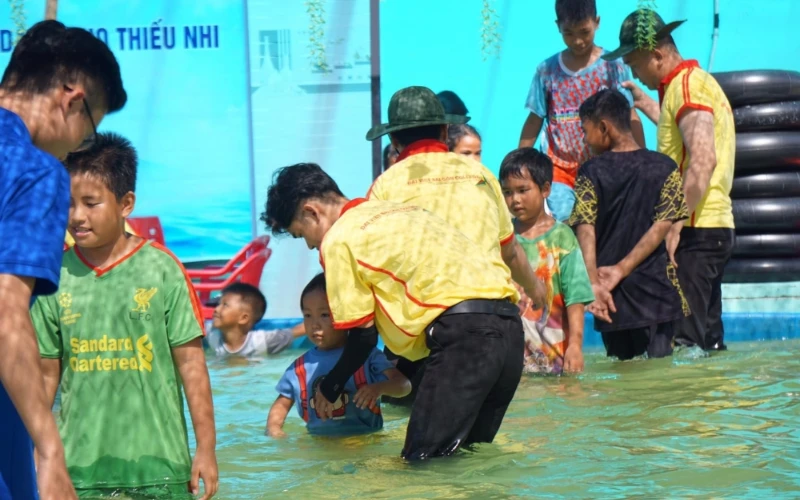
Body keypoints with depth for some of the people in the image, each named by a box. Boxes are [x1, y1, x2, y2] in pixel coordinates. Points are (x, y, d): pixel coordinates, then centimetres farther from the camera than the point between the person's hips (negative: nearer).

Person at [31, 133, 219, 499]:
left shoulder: (161, 269, -4)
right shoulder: (57, 277, 2)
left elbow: (191, 364, -1)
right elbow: (46, 375, 9)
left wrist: (206, 447, -1)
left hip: (157, 463, -2)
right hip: (80, 465, 2)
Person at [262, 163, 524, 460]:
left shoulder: (338, 239, 3)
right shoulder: (392, 213, 28)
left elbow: (363, 334, 5)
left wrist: (329, 390, 21)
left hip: (465, 331, -9)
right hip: (509, 323, 9)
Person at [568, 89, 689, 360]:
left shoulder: (591, 172, -1)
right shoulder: (664, 167, 2)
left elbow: (585, 231, -12)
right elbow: (663, 226, -6)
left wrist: (594, 283, -20)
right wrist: (621, 270, -10)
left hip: (612, 297, 0)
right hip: (657, 290, 0)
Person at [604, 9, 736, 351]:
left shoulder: (687, 86, -12)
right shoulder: (696, 81, 19)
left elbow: (703, 159, -26)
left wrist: (674, 224, -28)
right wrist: (646, 104, 38)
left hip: (697, 232, -11)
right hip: (715, 227, 11)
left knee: (681, 343, -13)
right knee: (707, 340, 13)